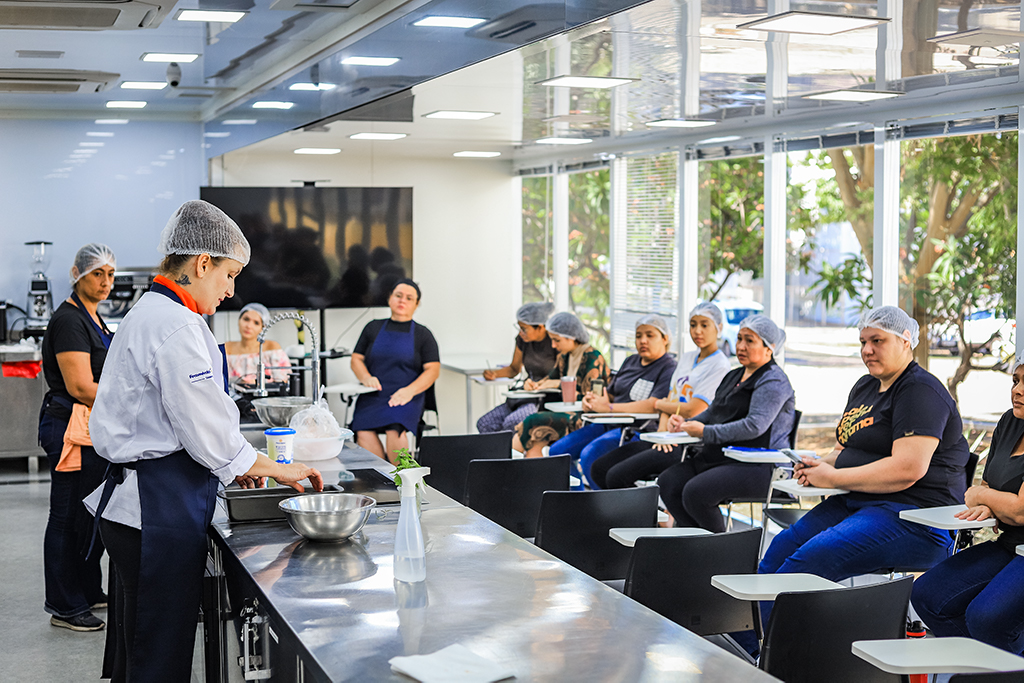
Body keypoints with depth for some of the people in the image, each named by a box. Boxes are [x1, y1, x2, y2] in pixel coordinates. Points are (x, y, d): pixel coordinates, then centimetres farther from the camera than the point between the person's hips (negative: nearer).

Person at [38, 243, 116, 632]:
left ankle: (89, 592, 29)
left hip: (93, 426, 10)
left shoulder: (92, 319, 15)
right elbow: (81, 387, -22)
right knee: (69, 516, -2)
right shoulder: (68, 320, -16)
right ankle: (64, 607, 7)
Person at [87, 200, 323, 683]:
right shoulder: (176, 327, -18)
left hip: (133, 507, 11)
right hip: (158, 514, -11)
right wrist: (274, 469, -2)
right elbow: (208, 432, -17)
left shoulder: (146, 315, 16)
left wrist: (231, 463, 21)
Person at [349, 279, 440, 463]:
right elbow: (356, 359, 18)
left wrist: (410, 391, -13)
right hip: (372, 396, 2)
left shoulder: (422, 335, 12)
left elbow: (433, 370, 4)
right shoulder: (373, 328, 19)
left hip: (406, 398, -2)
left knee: (394, 429, -33)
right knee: (363, 432, -28)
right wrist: (366, 377, -5)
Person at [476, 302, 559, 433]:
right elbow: (514, 368, 19)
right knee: (484, 424, -9)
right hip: (526, 397, 7)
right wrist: (493, 373, 0)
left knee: (510, 423, -30)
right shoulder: (522, 339, 4)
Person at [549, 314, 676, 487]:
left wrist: (609, 408, -23)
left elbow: (653, 405, -20)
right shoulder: (630, 361, 20)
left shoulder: (668, 368, -7)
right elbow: (610, 395, 21)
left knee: (590, 454, -31)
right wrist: (591, 400, -4)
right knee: (557, 450, -3)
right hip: (609, 425, 9)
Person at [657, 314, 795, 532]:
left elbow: (754, 426, -20)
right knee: (667, 482, -12)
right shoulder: (733, 376, 22)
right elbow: (711, 414, 27)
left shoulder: (773, 381, -8)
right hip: (717, 457, 9)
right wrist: (685, 423, 5)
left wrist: (706, 432, -18)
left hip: (758, 465, -9)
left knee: (695, 492, -29)